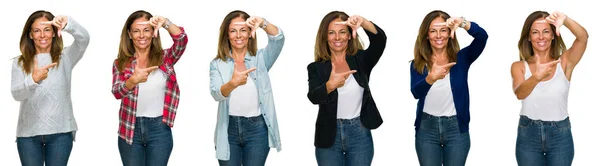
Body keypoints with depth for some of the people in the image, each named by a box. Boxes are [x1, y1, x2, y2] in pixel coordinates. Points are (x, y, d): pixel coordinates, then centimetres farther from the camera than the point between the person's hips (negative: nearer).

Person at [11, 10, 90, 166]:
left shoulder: (64, 57, 3)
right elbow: (16, 94, -8)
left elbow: (83, 39, -16)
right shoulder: (20, 63, 6)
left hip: (60, 132, -1)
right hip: (28, 133, 1)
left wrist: (67, 24, -37)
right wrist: (33, 80, -30)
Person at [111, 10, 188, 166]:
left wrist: (165, 23, -35)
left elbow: (181, 40, -17)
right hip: (130, 129, 1)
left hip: (159, 129, -1)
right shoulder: (121, 63, 3)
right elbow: (117, 92, -12)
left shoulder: (164, 58, 2)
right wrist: (134, 80, -33)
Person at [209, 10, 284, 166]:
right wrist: (233, 83, -38)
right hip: (229, 129, 0)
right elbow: (216, 94, -15)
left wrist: (263, 23, -36)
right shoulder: (217, 64, 2)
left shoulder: (260, 58, 3)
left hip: (257, 129, 0)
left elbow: (278, 39, -16)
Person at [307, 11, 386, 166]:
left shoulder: (360, 60, 1)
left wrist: (363, 22, -35)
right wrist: (330, 85, -37)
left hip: (360, 134, 0)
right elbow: (313, 97, -16)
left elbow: (380, 40, -16)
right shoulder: (316, 68, 0)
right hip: (329, 136, 0)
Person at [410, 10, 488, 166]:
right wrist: (431, 78, -39)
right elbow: (416, 92, -17)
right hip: (427, 128, 1)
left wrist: (462, 23, -37)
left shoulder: (460, 58, -1)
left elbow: (482, 37, -18)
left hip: (456, 128, -1)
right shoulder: (418, 64, 0)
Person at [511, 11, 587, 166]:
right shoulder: (519, 66, -3)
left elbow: (583, 37, -20)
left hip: (560, 135, 0)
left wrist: (565, 20, -40)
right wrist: (536, 76, -43)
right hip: (528, 134, 0)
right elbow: (520, 93, -22)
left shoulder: (564, 62, -3)